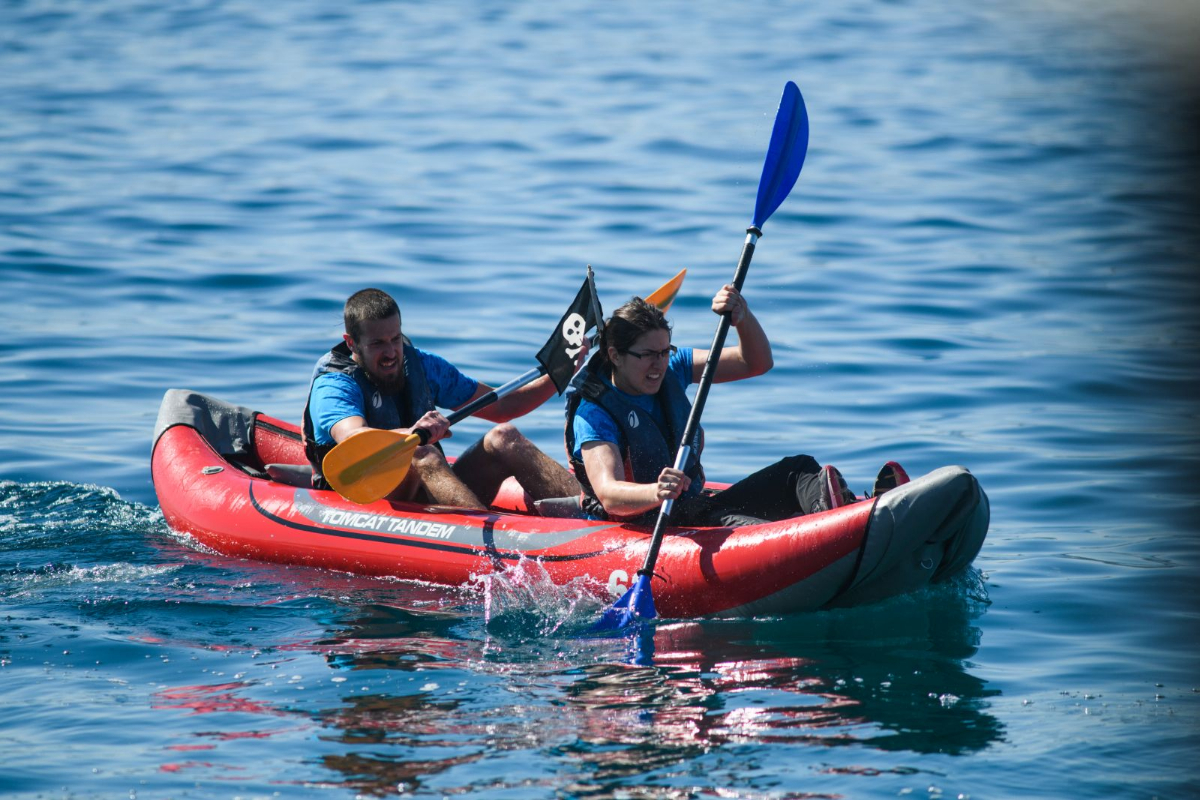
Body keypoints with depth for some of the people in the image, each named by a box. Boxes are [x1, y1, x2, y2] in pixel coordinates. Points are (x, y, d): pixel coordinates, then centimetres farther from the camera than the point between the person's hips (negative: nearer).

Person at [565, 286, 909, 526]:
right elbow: (608, 494, -30)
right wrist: (656, 494, -52)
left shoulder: (672, 369, 8)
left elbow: (757, 363, 5)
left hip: (694, 507, 8)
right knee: (724, 522, -38)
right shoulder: (593, 413, -14)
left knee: (798, 470, -12)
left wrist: (743, 318, -17)